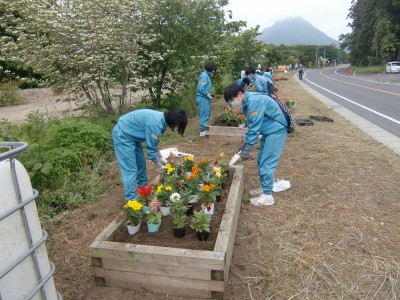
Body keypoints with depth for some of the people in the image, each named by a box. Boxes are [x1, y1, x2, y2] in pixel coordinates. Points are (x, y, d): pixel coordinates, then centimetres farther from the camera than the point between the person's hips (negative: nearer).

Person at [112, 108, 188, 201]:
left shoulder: (161, 119, -1)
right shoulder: (156, 123, -30)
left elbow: (153, 144, 12)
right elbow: (151, 149, -22)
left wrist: (161, 158, 12)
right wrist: (161, 167, -11)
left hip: (130, 134, 10)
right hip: (123, 135, -10)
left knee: (141, 164, 16)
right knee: (130, 170, -11)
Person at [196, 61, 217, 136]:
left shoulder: (207, 75, 14)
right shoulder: (204, 75, -16)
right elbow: (201, 89, -22)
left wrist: (209, 94, 7)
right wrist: (208, 95, -16)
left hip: (205, 98, 10)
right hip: (203, 98, -10)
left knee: (207, 114, 16)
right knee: (204, 114, -4)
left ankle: (204, 128, 26)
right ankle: (202, 131, 3)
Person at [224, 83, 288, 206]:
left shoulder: (254, 101, -25)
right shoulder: (247, 102, 6)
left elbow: (255, 127, -25)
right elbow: (251, 125, 15)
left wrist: (247, 149, -20)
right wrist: (245, 143, 15)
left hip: (276, 131, -10)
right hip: (269, 131, 10)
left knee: (266, 163, -7)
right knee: (261, 161, 14)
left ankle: (267, 196, 3)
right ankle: (265, 188, 27)